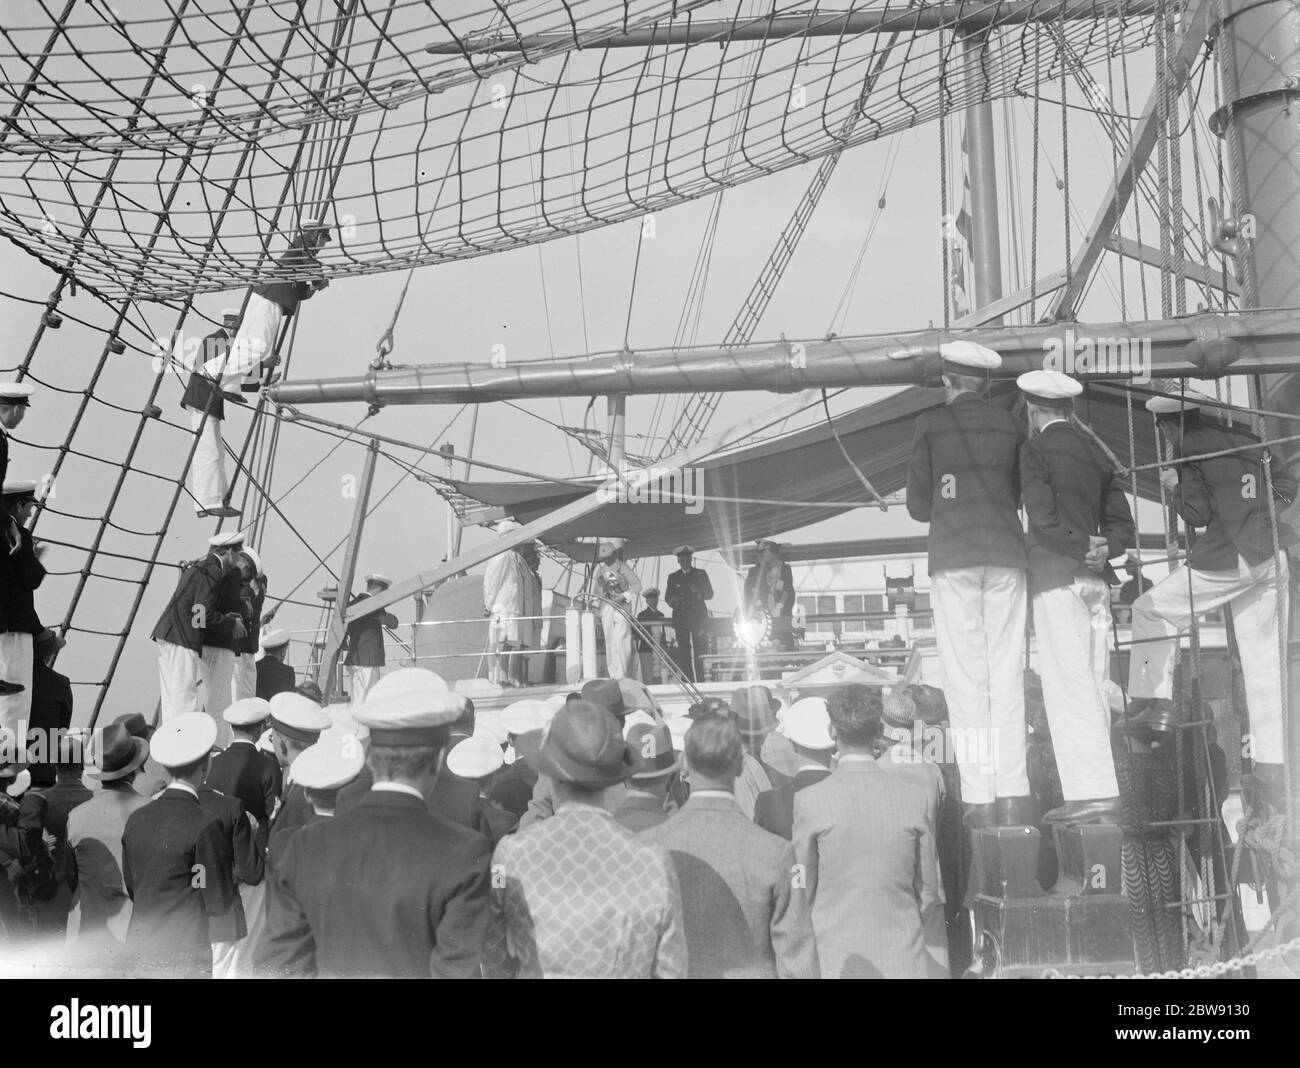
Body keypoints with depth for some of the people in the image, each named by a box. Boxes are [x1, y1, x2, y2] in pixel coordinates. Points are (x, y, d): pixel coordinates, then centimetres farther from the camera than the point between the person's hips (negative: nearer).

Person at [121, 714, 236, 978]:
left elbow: (131, 889, 12)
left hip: (141, 954, 6)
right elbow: (219, 905, -10)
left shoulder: (136, 818, 2)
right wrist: (230, 874, 9)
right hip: (185, 958, -6)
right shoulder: (204, 826, -16)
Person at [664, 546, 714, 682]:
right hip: (681, 620, 1)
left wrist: (698, 592, -11)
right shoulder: (673, 577, 16)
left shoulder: (701, 574, 13)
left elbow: (709, 594, 9)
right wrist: (672, 602, -10)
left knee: (700, 654, -9)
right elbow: (667, 597, 13)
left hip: (699, 619, -1)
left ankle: (700, 683, -7)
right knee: (684, 655, -6)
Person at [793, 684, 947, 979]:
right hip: (905, 962, 2)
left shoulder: (809, 801, -9)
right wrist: (938, 967, 13)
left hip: (835, 963, -2)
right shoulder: (918, 799, -3)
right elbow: (930, 894, 3)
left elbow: (803, 891, -1)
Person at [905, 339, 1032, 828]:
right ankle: (1013, 794, 1)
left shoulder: (931, 425, 1)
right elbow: (1019, 495, 13)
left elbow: (918, 505, 2)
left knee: (966, 678, -1)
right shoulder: (1009, 425, 7)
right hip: (1006, 557, 3)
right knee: (1008, 675, 5)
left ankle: (979, 797, -4)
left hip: (953, 559, -2)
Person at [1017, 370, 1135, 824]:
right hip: (1095, 576, 7)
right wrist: (1100, 547, -3)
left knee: (1068, 683, -8)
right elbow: (1123, 527, 14)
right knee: (1093, 684, 9)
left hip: (1057, 571, -7)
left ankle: (1093, 792, -12)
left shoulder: (1035, 449, -4)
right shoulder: (1096, 453, 16)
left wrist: (1083, 546, -6)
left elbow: (1043, 519, -15)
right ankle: (1098, 789, 9)